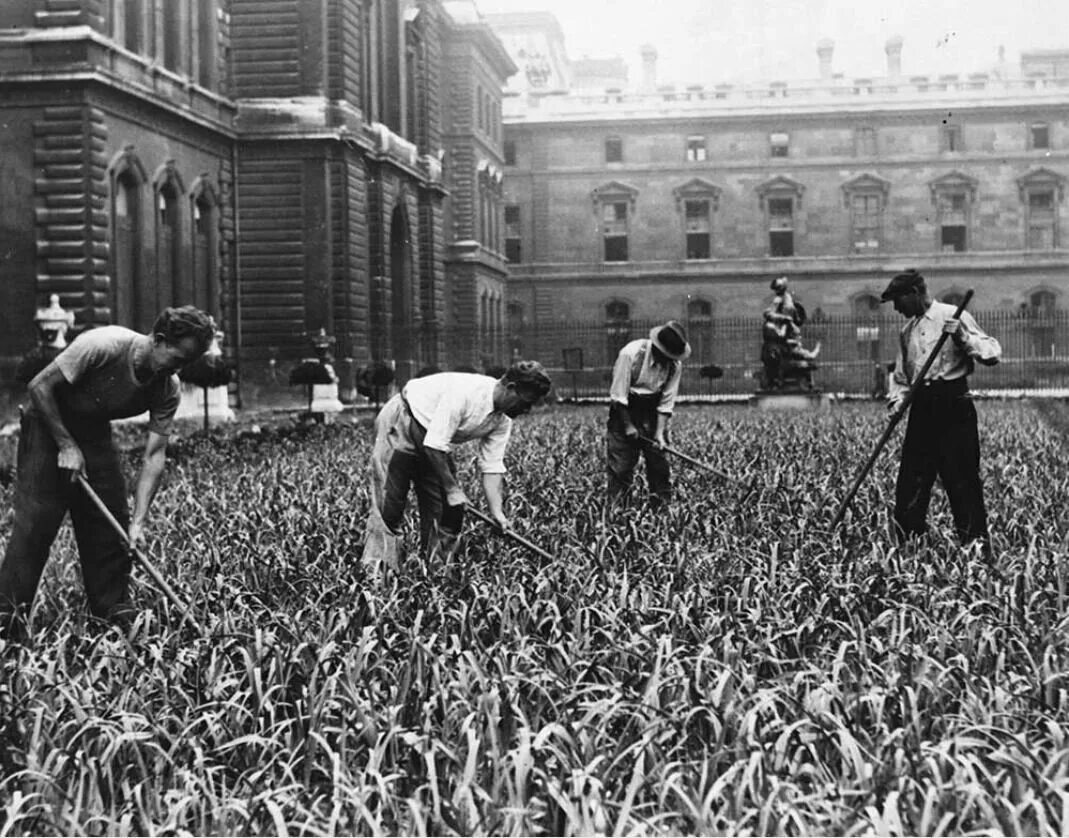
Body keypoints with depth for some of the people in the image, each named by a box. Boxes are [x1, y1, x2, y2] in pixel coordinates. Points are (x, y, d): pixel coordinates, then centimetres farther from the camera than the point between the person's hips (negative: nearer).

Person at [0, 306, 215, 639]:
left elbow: (154, 454, -15)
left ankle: (115, 614, 11)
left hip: (95, 432, 6)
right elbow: (39, 386, -24)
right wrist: (66, 446, -23)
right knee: (34, 523, -12)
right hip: (48, 425, -5)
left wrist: (138, 522, -22)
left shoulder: (167, 388, -16)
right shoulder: (103, 346, -32)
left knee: (111, 522, 1)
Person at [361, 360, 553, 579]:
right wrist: (452, 488, -26)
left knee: (447, 508, 1)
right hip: (400, 423, -8)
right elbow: (434, 444, -32)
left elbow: (492, 466, -6)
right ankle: (376, 572, -13)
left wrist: (496, 511, -17)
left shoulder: (502, 420, -7)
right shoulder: (465, 392, -33)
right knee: (389, 505, -14)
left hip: (435, 440, 8)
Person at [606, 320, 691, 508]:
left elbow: (667, 401, -9)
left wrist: (660, 433, -16)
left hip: (651, 411, 3)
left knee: (658, 459, -1)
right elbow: (618, 395, -19)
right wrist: (628, 425, -17)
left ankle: (662, 504, 7)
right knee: (621, 462, -6)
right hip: (624, 409, -3)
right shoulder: (631, 354, -24)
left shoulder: (675, 364, -12)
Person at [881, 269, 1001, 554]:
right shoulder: (907, 330, 16)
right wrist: (897, 400, 4)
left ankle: (977, 546, 1)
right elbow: (901, 376, 22)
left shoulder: (954, 317, -4)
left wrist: (962, 336, -22)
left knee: (962, 480, -6)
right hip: (922, 408, 6)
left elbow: (993, 353, -9)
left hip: (953, 405, -6)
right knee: (910, 482, 4)